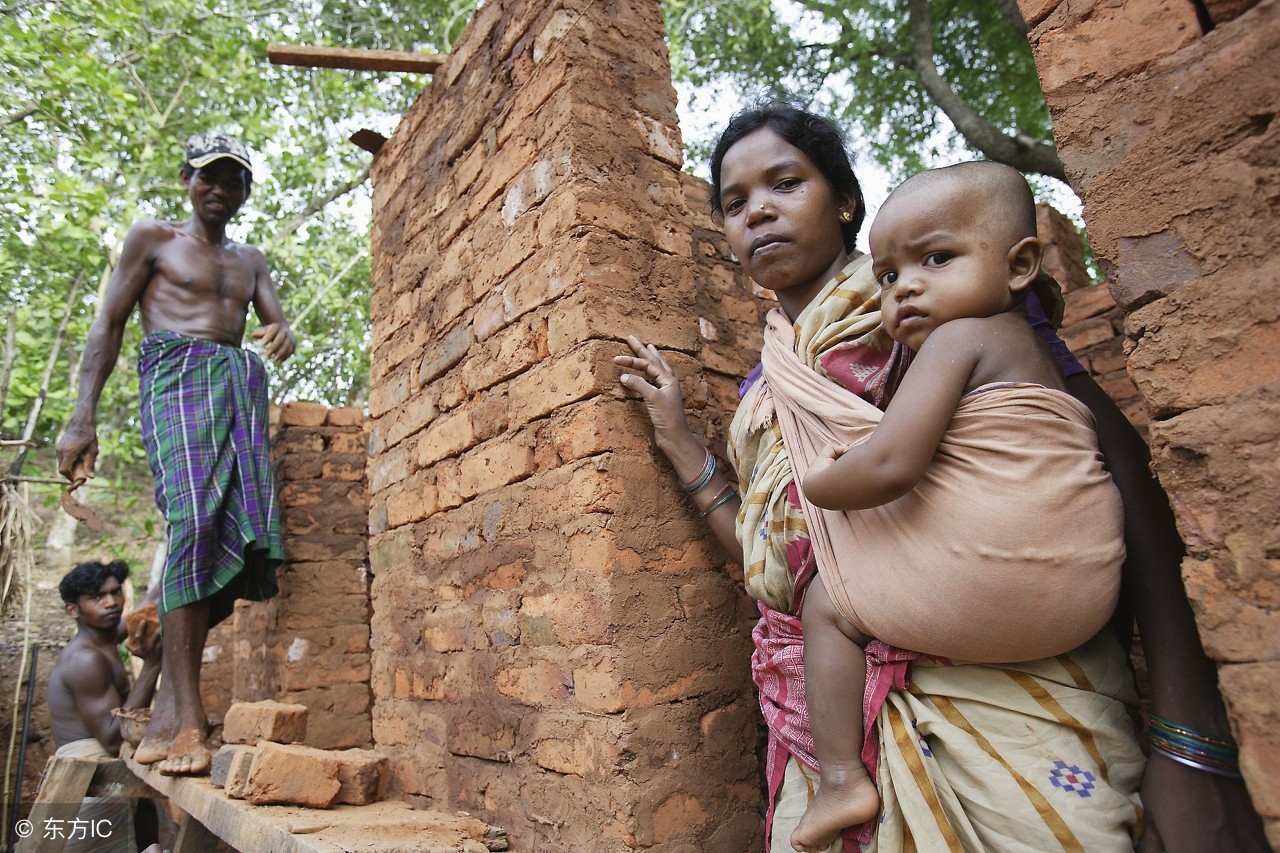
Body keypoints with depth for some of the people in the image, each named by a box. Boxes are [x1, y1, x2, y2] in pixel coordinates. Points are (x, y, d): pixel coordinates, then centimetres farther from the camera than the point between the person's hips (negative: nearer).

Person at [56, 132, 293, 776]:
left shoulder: (250, 261, 28)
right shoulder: (153, 239, 15)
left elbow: (276, 320, 18)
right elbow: (108, 324, 8)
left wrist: (282, 335, -10)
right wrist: (82, 418, -2)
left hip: (241, 383, 5)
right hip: (177, 371, -4)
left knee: (233, 532, -9)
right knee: (193, 519, -24)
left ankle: (170, 706, -3)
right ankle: (186, 715, -24)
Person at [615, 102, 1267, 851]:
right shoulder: (761, 395, 17)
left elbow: (1114, 453, -7)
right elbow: (771, 561, 14)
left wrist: (1192, 740, -15)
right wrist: (679, 439, 14)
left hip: (998, 694, -4)